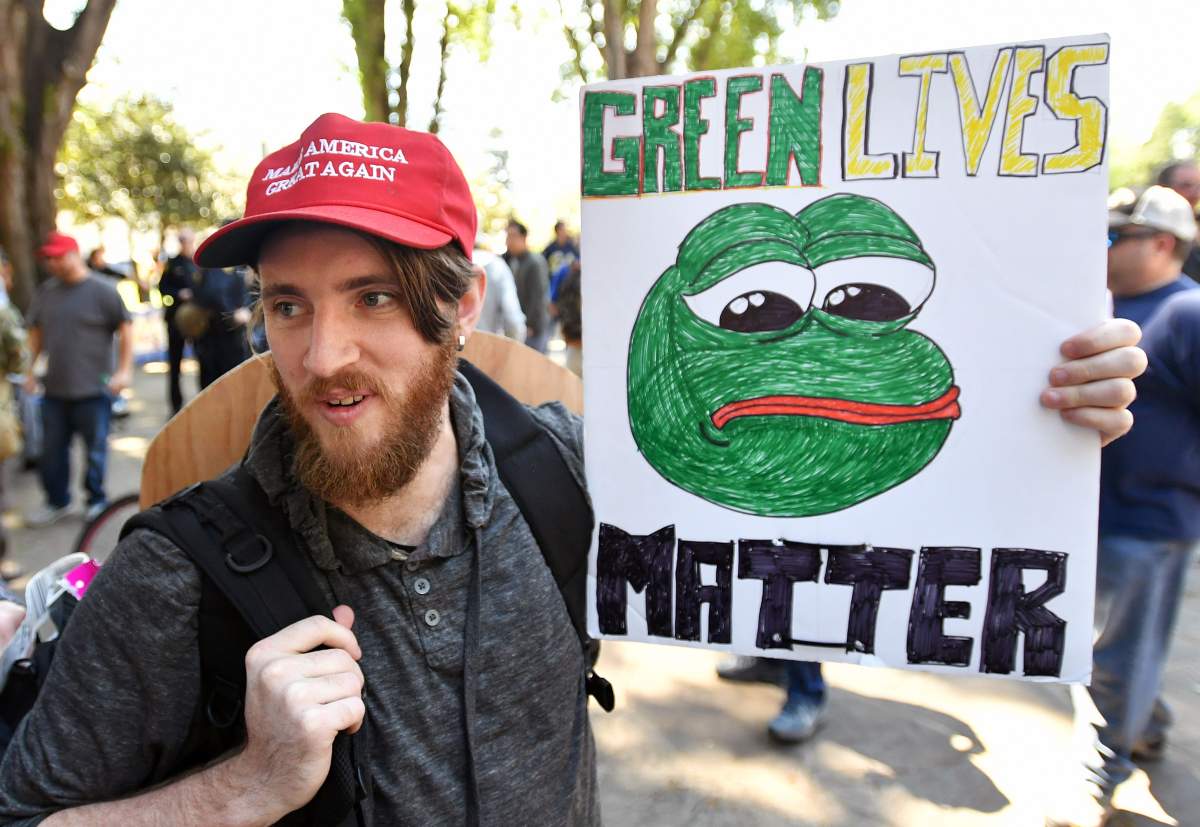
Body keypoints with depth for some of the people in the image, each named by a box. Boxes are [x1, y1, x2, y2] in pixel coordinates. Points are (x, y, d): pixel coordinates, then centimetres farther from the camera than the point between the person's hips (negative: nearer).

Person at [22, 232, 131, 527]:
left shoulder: (103, 290, -6)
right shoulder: (45, 292, 8)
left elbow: (125, 331, -5)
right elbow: (36, 332, 17)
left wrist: (124, 370, -11)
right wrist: (29, 370, 12)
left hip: (93, 391, -5)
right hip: (54, 390, 5)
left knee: (95, 450, 6)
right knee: (52, 450, 11)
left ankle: (97, 501, 22)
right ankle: (57, 503, 26)